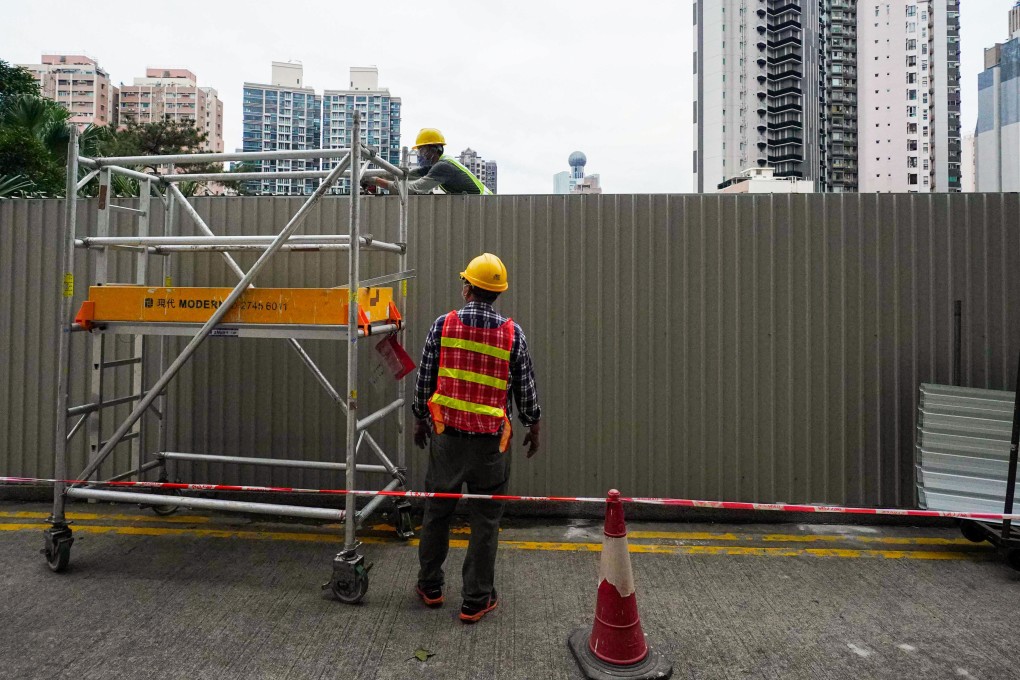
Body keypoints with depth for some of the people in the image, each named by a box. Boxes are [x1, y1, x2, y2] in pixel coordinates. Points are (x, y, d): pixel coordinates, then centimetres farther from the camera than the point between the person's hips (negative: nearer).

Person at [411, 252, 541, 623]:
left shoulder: (442, 325, -4)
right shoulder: (512, 333, -5)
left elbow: (424, 380, 1)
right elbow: (526, 388, 0)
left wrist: (420, 420, 16)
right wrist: (533, 428, 15)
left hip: (446, 433, 1)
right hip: (491, 439, -1)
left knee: (437, 510, 17)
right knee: (485, 520, 9)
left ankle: (430, 586, 31)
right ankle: (476, 600, 18)